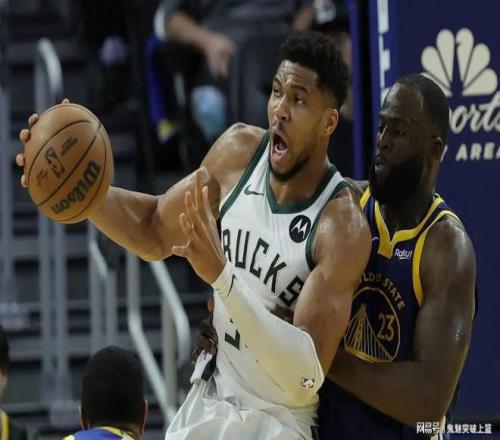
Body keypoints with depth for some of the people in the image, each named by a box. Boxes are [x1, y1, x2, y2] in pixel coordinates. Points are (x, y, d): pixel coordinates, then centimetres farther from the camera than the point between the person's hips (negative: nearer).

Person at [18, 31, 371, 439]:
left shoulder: (343, 226, -21)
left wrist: (223, 278, -36)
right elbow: (154, 232, 12)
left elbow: (307, 378, -28)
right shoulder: (239, 150, -3)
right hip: (206, 405, 6)